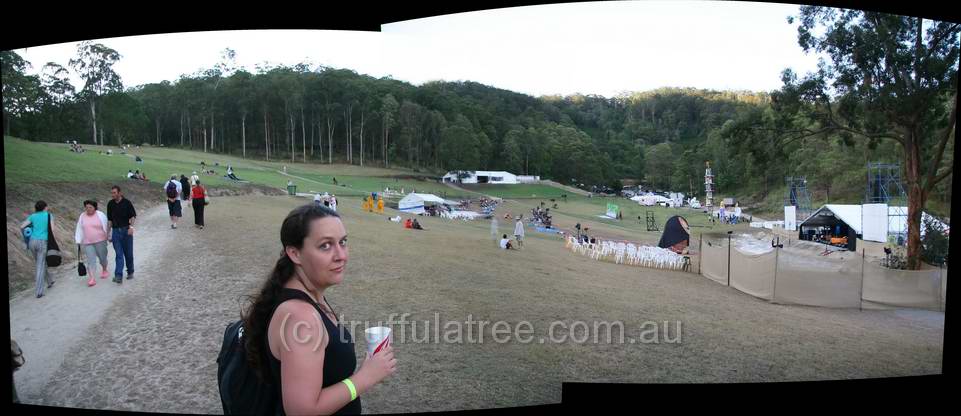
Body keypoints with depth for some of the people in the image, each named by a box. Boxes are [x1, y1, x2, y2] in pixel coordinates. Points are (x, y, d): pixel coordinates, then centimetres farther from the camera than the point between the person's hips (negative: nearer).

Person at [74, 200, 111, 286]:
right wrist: (79, 241, 6)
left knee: (102, 257, 10)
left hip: (100, 241, -2)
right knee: (90, 260, -7)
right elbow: (79, 229, 9)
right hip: (87, 243, 2)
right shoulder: (82, 216, 4)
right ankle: (92, 278, -12)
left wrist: (109, 237, 6)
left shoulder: (100, 215, -5)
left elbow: (106, 227, 3)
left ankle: (104, 270, 38)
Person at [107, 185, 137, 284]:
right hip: (115, 231, 2)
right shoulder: (110, 204, 6)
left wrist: (131, 226, -21)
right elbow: (109, 219, 13)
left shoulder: (127, 203, -5)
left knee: (128, 253, 6)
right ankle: (118, 276, -10)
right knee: (119, 254, -4)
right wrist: (109, 232, 11)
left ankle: (130, 272, 24)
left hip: (126, 230, -2)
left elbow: (133, 216, -5)